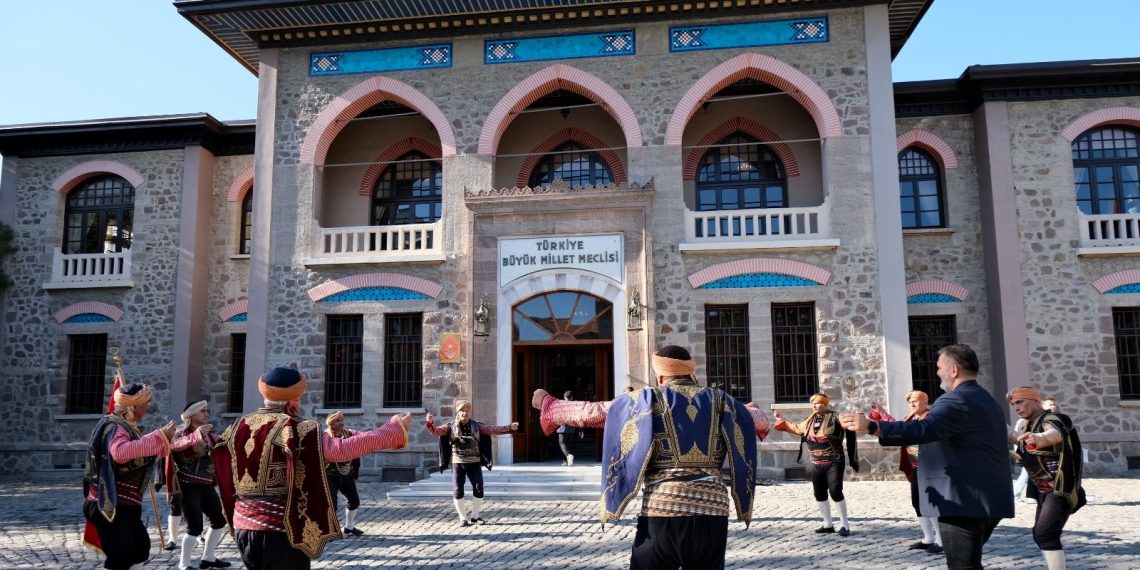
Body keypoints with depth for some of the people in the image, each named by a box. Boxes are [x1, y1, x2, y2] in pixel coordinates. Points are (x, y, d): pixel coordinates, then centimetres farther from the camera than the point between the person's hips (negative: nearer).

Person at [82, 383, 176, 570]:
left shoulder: (124, 426, 13)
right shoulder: (115, 427, -18)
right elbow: (120, 452, -41)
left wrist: (164, 439, 19)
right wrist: (160, 437, -39)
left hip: (123, 504, 10)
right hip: (113, 506, -10)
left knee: (140, 547, 21)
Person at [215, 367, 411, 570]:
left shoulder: (240, 426, 7)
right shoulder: (293, 429, -14)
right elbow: (342, 449, -22)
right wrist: (393, 429, -17)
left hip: (245, 526, 8)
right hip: (280, 528, -7)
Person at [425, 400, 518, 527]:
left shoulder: (477, 426, 2)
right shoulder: (451, 427, -1)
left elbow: (494, 430, -1)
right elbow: (436, 431, -11)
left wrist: (509, 427, -11)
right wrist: (430, 423, -32)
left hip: (474, 462, 1)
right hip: (458, 463, -1)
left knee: (478, 489, 2)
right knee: (457, 490, -1)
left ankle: (475, 515, 21)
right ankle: (463, 517, 15)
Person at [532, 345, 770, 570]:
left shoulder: (647, 400, 3)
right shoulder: (719, 401, 11)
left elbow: (589, 412, 8)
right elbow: (762, 422, 27)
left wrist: (547, 403, 22)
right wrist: (748, 409, 50)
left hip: (663, 511, -3)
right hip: (713, 511, 3)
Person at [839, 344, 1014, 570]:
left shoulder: (956, 400, -16)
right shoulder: (988, 401, 19)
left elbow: (924, 429, -33)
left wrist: (871, 427, -41)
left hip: (964, 502, -11)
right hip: (989, 500, 11)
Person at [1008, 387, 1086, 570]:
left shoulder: (1050, 420, -18)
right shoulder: (1029, 425, 9)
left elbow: (1055, 434, -46)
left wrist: (1040, 438, -64)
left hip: (1061, 489, -10)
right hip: (1045, 490, 10)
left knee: (1045, 534, -21)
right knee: (1040, 535, 15)